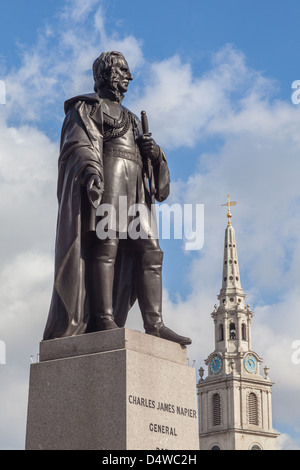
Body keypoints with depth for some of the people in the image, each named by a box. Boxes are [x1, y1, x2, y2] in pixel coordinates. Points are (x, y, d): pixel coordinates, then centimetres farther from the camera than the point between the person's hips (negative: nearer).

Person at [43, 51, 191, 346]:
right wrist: (90, 170, -26)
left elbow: (145, 156, 28)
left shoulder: (129, 118, 35)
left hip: (134, 187, 7)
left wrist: (153, 150, 3)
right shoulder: (87, 106, 12)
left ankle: (154, 324, -13)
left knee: (149, 250, -6)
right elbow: (79, 143, -6)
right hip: (105, 179, -7)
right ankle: (104, 320, -27)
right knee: (105, 243, -19)